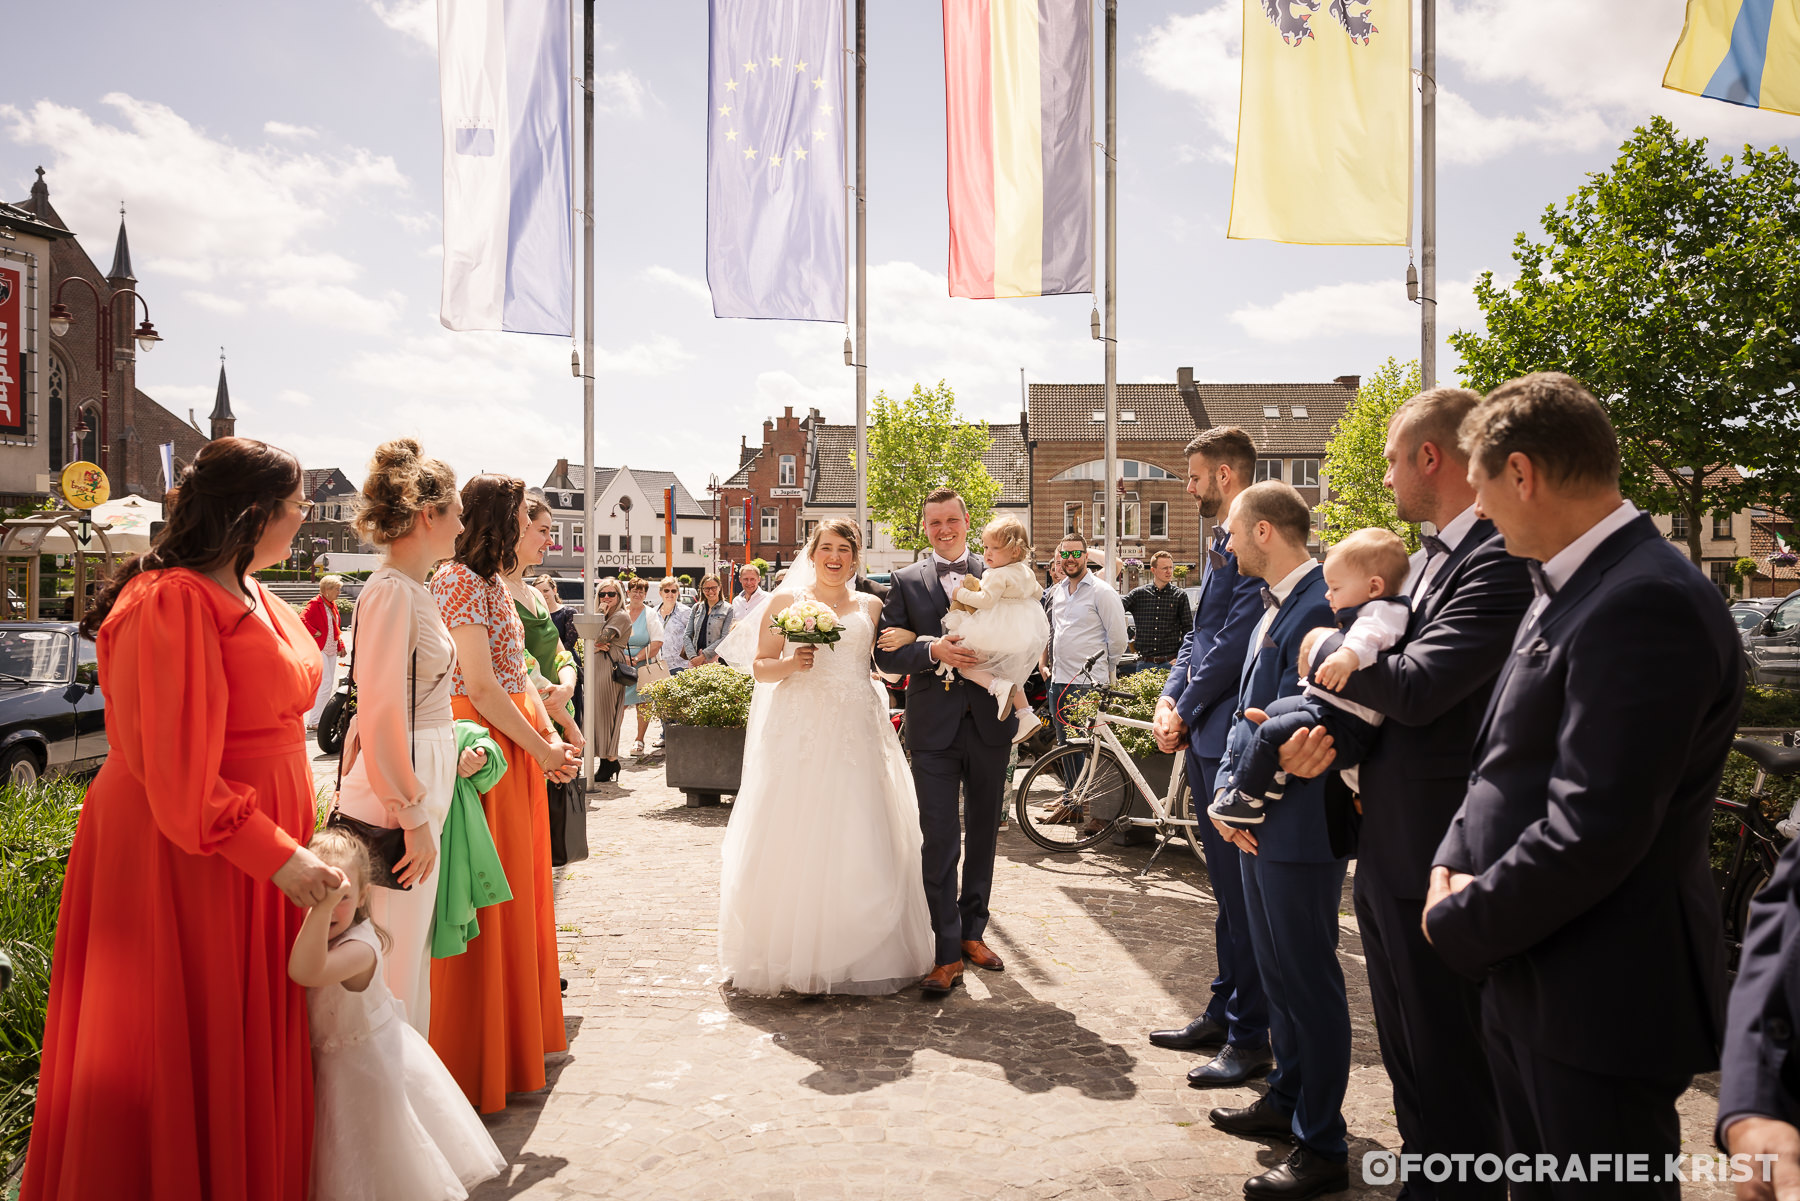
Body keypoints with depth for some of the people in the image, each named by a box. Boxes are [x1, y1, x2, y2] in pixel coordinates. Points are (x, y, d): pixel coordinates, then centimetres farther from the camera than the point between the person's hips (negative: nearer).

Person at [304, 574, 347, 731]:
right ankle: (312, 722, -10)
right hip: (318, 649, -9)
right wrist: (315, 632, -21)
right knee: (326, 684, -14)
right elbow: (301, 619, -27)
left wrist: (341, 645, 19)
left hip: (331, 650, 9)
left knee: (330, 686, 9)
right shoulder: (315, 603, -11)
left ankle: (319, 719, 16)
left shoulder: (332, 605, 17)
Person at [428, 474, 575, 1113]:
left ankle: (516, 1031, 30)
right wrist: (540, 749, -13)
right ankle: (477, 1059, 10)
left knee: (516, 888, 16)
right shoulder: (460, 580, -13)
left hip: (518, 747, 10)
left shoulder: (494, 582, 17)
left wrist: (551, 737, 2)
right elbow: (481, 685, -19)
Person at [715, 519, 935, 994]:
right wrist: (791, 664, -12)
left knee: (857, 842, -2)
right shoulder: (786, 602, 9)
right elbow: (760, 667, 5)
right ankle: (791, 953, 9)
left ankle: (858, 955, 8)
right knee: (792, 842, -3)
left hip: (854, 734, 1)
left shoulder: (871, 607, 14)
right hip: (798, 733, -1)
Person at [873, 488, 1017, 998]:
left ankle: (973, 932, 30)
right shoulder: (906, 582, 5)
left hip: (988, 722, 2)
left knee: (982, 834, 13)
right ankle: (947, 951, 5)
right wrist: (933, 649, -18)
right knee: (939, 840, -4)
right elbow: (885, 653, -2)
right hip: (934, 726, -2)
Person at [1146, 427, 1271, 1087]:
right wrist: (1168, 699, 4)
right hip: (1208, 741, 10)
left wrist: (1185, 712, -11)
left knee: (1242, 892, -1)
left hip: (1236, 738, -10)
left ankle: (1249, 1036, 11)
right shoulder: (1220, 544, 16)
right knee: (1225, 888, 17)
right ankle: (1223, 1013, 29)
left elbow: (1235, 641, -19)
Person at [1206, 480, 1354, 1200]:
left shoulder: (1319, 607, -21)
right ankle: (1286, 1101, 37)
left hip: (1298, 829, -9)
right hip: (1258, 824, 9)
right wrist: (1229, 796, 1)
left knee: (1309, 980, 2)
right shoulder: (1275, 605, 11)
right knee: (1277, 971, 21)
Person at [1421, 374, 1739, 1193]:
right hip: (1527, 977, 9)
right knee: (1537, 1183, 22)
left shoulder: (1646, 604, -23)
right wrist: (1454, 862, 1)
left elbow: (1591, 831, -27)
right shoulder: (1566, 586, 9)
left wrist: (1460, 924, -15)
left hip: (1600, 1001, -9)